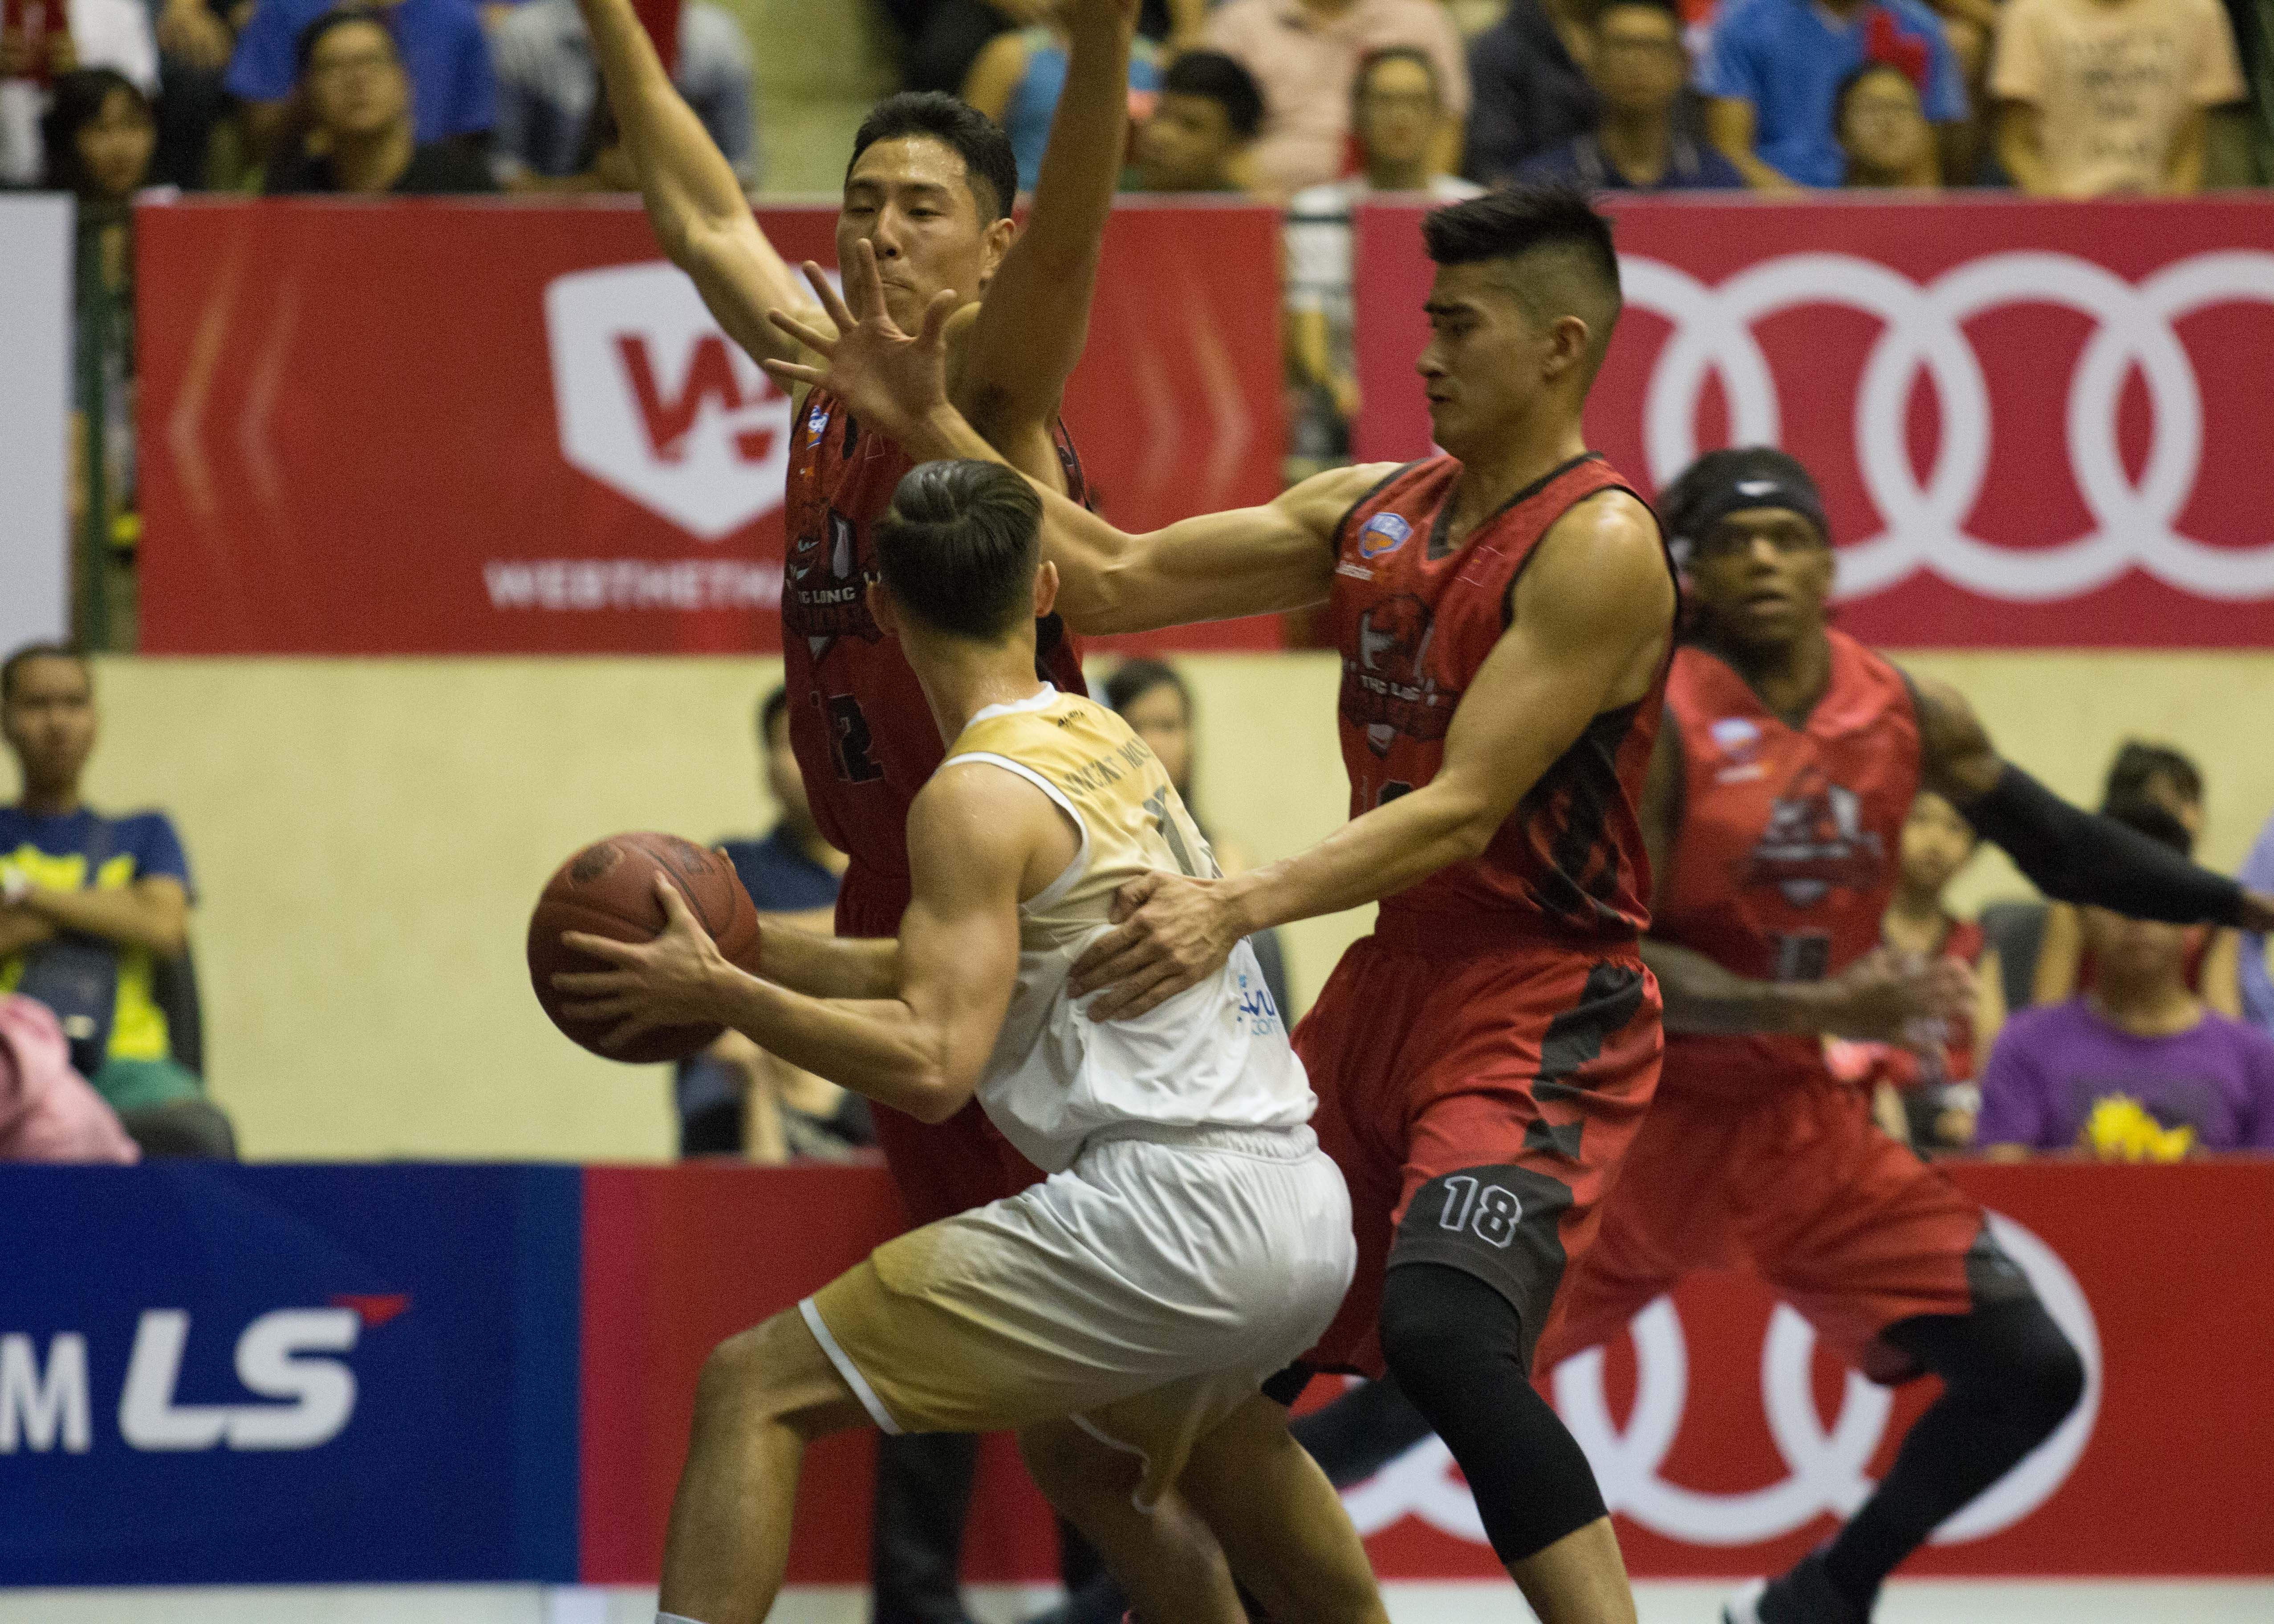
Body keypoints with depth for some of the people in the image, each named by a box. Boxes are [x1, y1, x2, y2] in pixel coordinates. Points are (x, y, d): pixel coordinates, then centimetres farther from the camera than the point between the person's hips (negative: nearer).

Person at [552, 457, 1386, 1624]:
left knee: (754, 1387, -7)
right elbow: (957, 977, 29)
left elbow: (932, 1067, -17)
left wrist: (717, 993, -12)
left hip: (1172, 1211, -9)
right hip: (1306, 1219, 9)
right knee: (1086, 1442, 39)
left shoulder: (979, 797, -8)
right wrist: (751, 948, 29)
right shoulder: (1104, 740, 18)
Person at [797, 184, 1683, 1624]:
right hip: (1395, 981, 9)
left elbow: (1464, 814, -23)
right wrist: (929, 429, 6)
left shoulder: (1599, 546, -16)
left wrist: (1244, 908, -32)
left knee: (1443, 1332, -30)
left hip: (1542, 1016, -9)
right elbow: (1115, 583, 12)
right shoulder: (1374, 512, 8)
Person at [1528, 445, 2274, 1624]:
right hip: (1639, 1116, -5)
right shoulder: (1657, 718, -16)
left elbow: (2061, 850, 13)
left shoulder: (1909, 717, -1)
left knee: (2031, 1374, -2)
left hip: (1798, 1125, 5)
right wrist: (1812, 1010, -31)